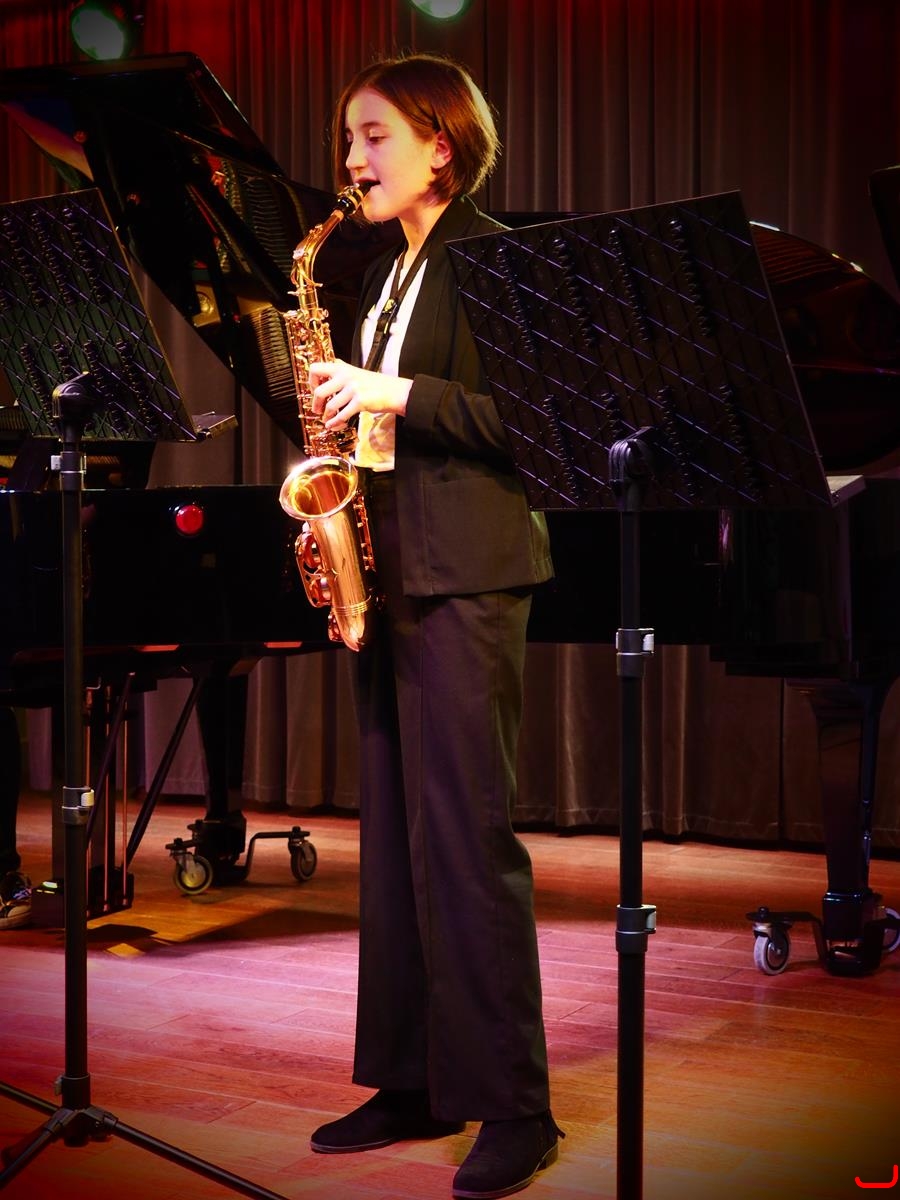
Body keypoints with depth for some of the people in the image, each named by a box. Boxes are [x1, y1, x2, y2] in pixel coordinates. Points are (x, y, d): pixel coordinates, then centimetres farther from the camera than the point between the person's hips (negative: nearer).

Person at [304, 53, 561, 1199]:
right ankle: (414, 1082, 19)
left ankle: (513, 1106, 2)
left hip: (463, 576, -9)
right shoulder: (383, 276, 20)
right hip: (387, 569, 9)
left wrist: (395, 395, -18)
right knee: (393, 837, 10)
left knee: (469, 838, -8)